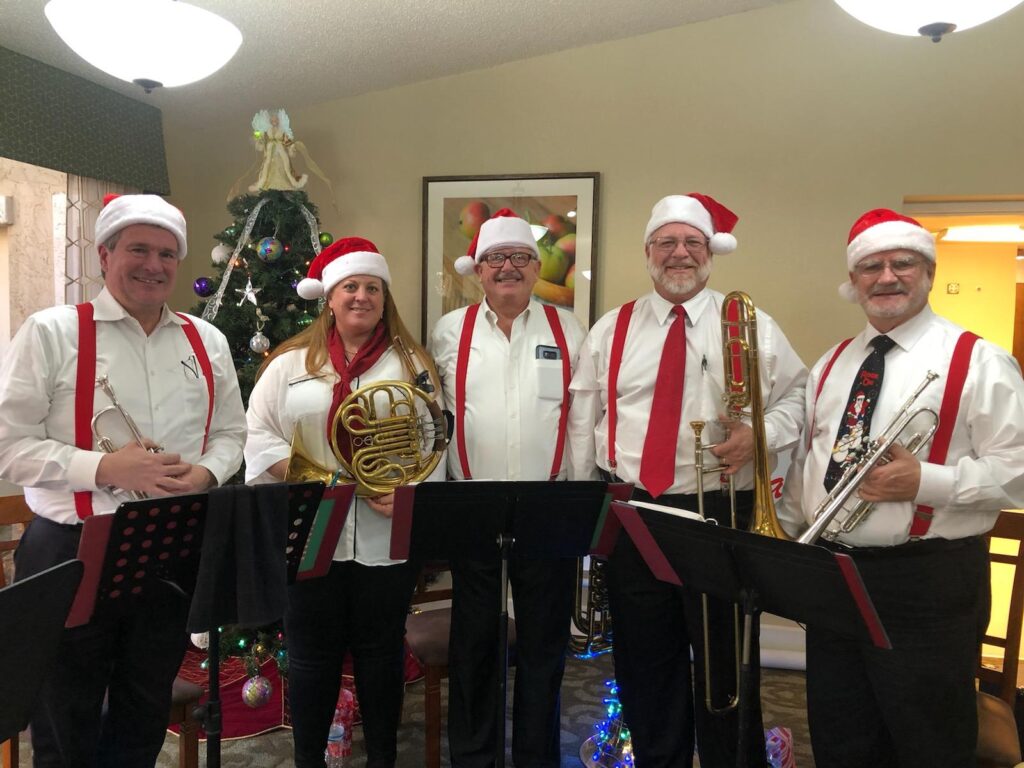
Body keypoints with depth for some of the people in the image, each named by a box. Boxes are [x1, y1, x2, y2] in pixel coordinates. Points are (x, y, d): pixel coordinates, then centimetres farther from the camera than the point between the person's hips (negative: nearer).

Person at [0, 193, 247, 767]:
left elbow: (230, 432, 11)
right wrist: (104, 468, -22)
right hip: (71, 552, -3)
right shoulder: (52, 332, -6)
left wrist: (206, 473, -9)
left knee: (146, 718, 20)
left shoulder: (207, 342, 7)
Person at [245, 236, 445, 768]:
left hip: (388, 538, 0)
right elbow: (258, 434, 2)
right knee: (312, 655, 12)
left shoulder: (411, 362, 5)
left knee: (381, 654, 13)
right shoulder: (291, 361, 6)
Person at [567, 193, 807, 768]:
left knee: (725, 665, 10)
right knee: (644, 664, 16)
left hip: (722, 514, -2)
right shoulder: (611, 331, 6)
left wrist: (759, 435, -14)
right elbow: (583, 423, 7)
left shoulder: (754, 328, 3)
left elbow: (798, 397, 6)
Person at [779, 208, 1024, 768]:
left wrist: (924, 481, -23)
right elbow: (803, 462, 15)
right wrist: (787, 540, 8)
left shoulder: (977, 362, -7)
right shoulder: (830, 365, 11)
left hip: (927, 585, -5)